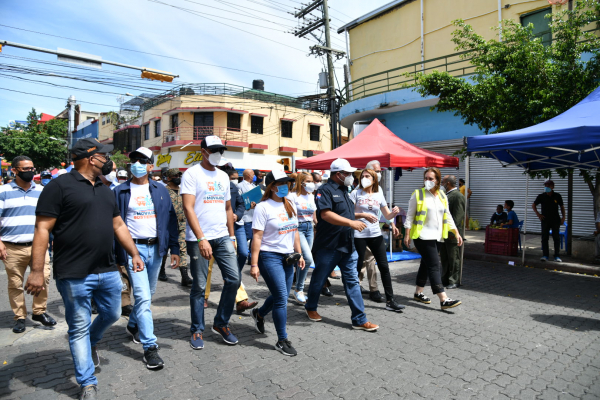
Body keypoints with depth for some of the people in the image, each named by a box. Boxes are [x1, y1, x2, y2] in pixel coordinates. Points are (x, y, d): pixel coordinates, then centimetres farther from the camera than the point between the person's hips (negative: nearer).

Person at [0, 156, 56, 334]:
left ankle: (39, 312, 11)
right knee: (15, 284, 6)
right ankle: (20, 317, 19)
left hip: (38, 245, 2)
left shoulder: (41, 191, 11)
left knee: (43, 278, -6)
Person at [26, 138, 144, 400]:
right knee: (80, 328, 7)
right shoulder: (60, 186, -8)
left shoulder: (105, 190, 15)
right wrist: (37, 271, -16)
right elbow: (43, 228, -12)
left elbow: (118, 224, 18)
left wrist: (134, 254, 14)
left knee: (112, 314, 18)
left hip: (108, 271, 7)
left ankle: (90, 343, 49)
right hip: (74, 275, -6)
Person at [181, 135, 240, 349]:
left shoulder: (223, 176, 14)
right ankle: (197, 330, 23)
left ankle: (221, 324, 21)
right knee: (199, 286, 4)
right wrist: (201, 239, -21)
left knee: (233, 279, 1)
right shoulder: (192, 174, -4)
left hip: (222, 237, 5)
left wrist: (231, 236, 14)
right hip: (199, 239, -5)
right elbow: (188, 208, -14)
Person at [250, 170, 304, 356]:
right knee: (281, 298, -5)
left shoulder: (290, 206, 11)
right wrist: (254, 264, -16)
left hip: (287, 257, 7)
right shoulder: (263, 207, -10)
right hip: (270, 257, -7)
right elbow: (257, 237, -13)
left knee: (281, 296, 15)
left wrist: (299, 254, 13)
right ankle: (282, 341, 11)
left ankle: (259, 314, 45)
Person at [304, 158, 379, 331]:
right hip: (328, 246, -7)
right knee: (319, 279, 11)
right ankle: (311, 307, 34)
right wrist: (351, 222, -30)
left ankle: (360, 320, 13)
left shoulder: (344, 190, 15)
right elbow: (326, 214, -27)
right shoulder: (325, 190, -13)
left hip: (347, 246, 8)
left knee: (352, 281, 7)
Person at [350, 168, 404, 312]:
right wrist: (364, 215, -22)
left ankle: (390, 301, 10)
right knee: (357, 267, 6)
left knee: (384, 267, 2)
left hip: (376, 235, 3)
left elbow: (387, 215, 13)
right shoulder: (356, 193, -1)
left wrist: (394, 212, -9)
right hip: (359, 235, -3)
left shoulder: (379, 195, 9)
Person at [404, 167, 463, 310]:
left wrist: (456, 233, 9)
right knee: (434, 266, -10)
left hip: (437, 237, 6)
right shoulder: (418, 194, -6)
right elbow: (410, 215, -4)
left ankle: (418, 293, 27)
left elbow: (448, 216, 16)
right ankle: (444, 300, -11)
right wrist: (407, 234, -9)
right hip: (423, 236, -6)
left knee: (426, 264, 14)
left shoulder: (442, 196, 10)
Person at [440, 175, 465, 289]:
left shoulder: (458, 196, -12)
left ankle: (454, 281, 10)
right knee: (444, 258, 14)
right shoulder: (445, 195, 16)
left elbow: (458, 216, -17)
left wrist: (452, 231, -20)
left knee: (454, 259, 0)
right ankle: (445, 279, 24)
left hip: (452, 234, -9)